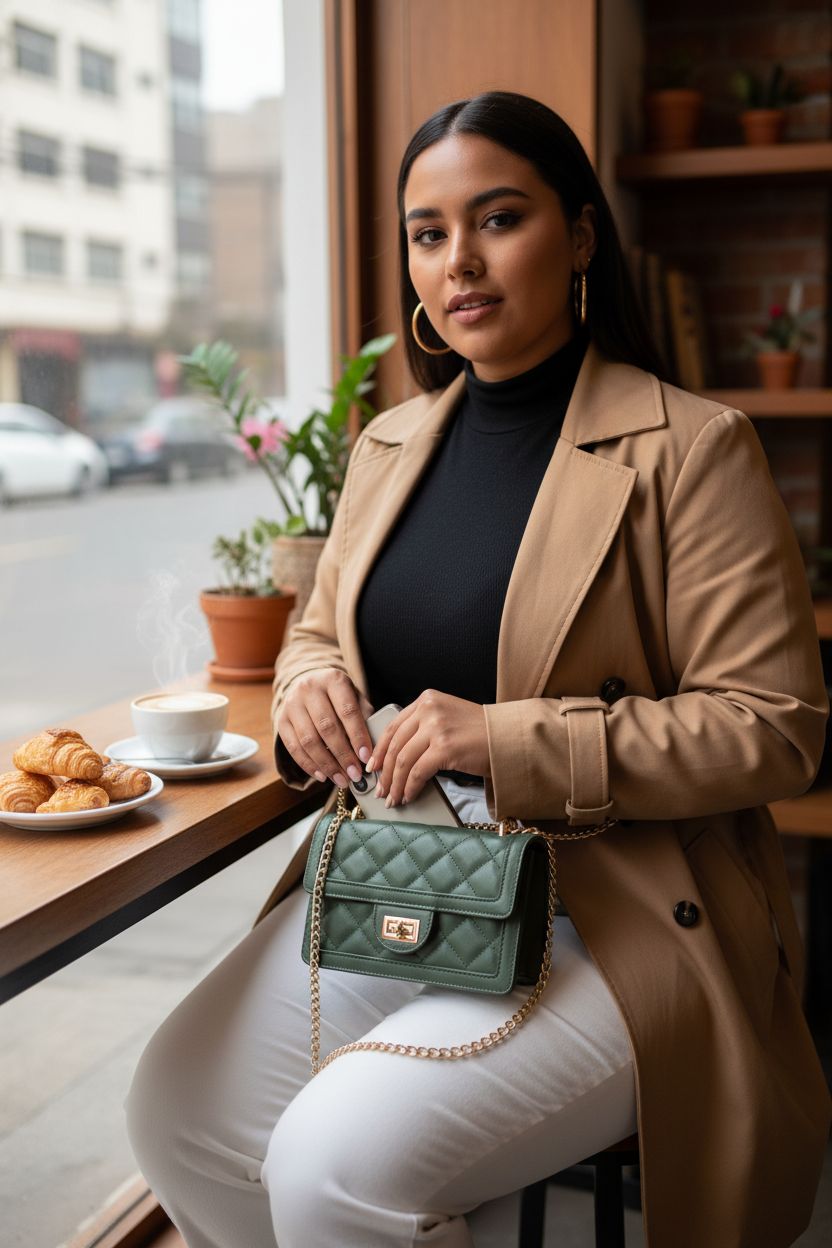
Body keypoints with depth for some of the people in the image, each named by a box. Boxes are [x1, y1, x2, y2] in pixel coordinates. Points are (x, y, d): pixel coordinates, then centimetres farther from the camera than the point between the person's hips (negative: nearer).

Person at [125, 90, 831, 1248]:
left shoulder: (690, 447, -9)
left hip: (606, 916, -6)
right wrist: (310, 685, -4)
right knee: (173, 1113, -10)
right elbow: (319, 628, 22)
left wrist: (513, 742, -22)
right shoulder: (389, 444, 11)